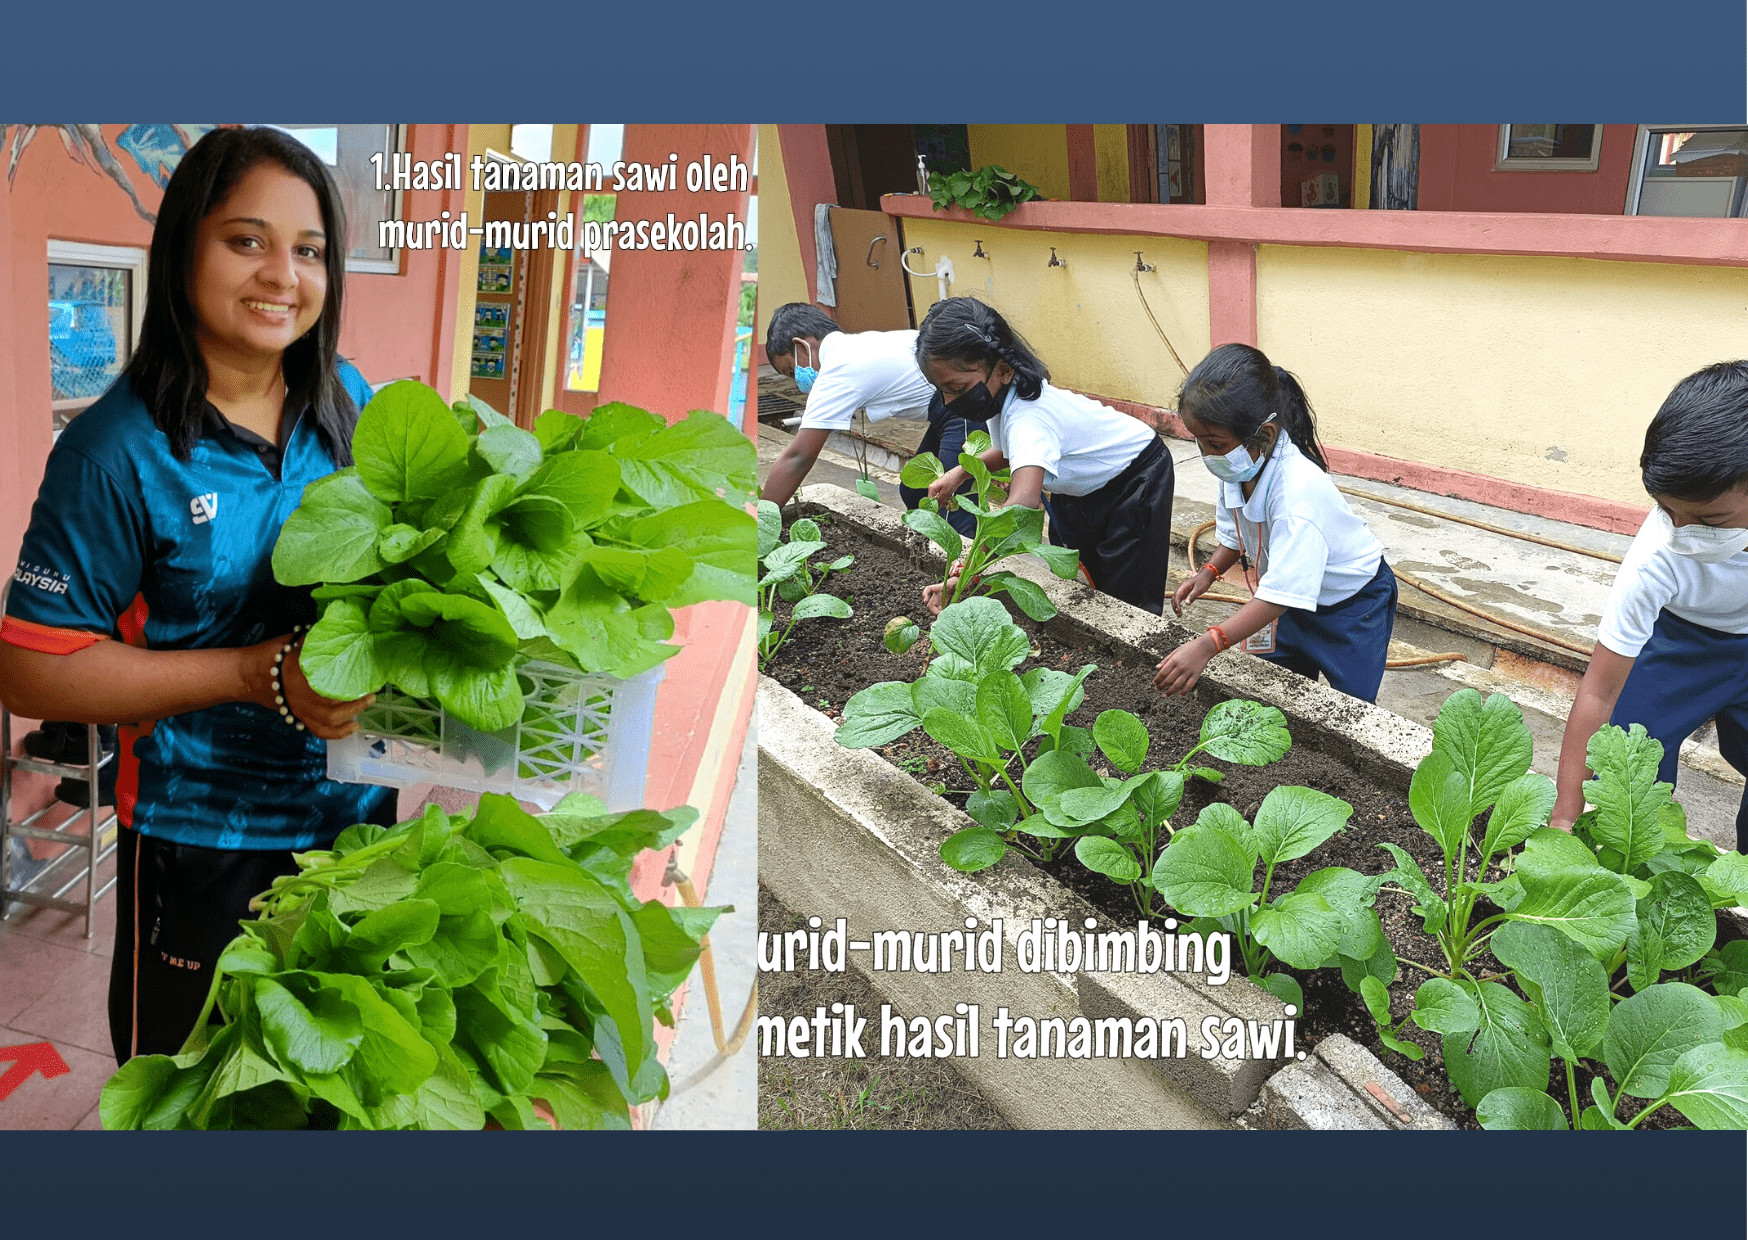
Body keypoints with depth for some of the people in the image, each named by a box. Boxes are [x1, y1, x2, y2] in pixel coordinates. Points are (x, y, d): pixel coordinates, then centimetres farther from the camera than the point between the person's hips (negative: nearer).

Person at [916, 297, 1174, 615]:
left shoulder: (1028, 417, -42)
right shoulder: (1003, 393, -14)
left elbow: (1023, 505, -59)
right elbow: (1013, 451, 10)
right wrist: (961, 472, -6)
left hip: (1136, 477, -9)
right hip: (1083, 485, 9)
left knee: (1126, 597, -8)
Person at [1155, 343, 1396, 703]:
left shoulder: (1298, 490, -40)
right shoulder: (1240, 468, -16)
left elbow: (1280, 593, -45)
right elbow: (1236, 532, 6)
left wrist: (1207, 645, -51)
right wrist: (1208, 572, -13)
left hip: (1353, 602, -7)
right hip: (1297, 599, 7)